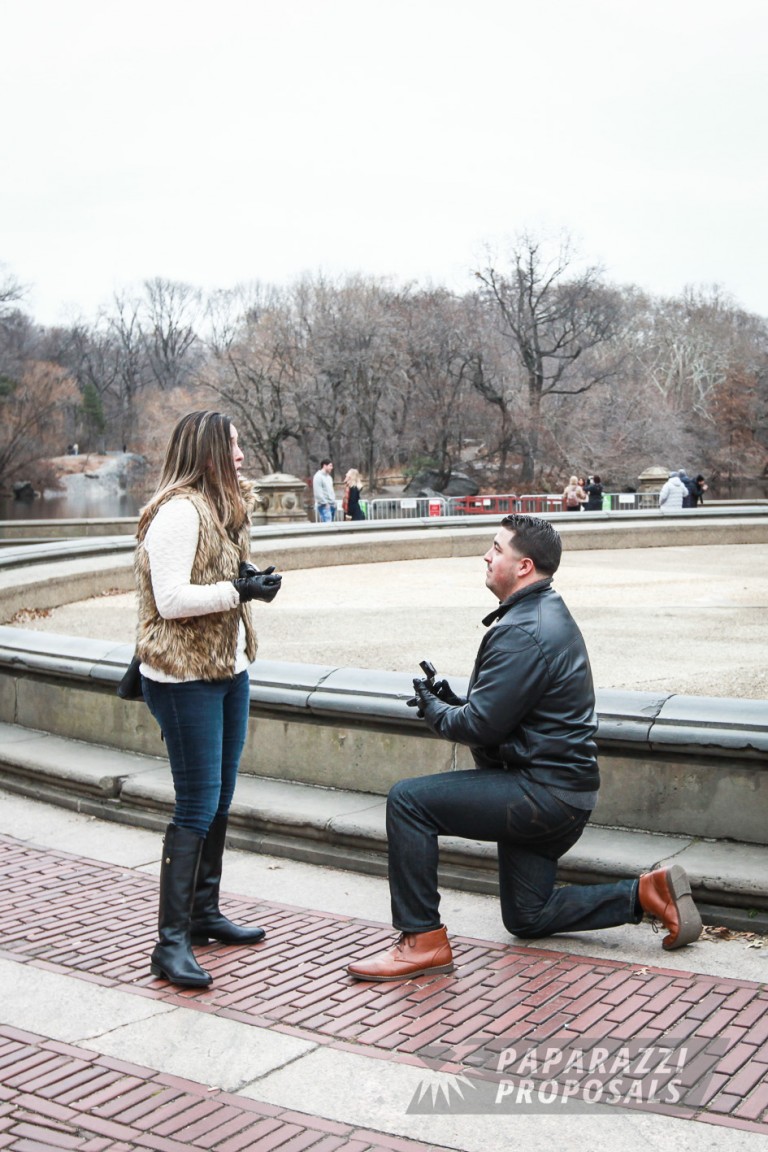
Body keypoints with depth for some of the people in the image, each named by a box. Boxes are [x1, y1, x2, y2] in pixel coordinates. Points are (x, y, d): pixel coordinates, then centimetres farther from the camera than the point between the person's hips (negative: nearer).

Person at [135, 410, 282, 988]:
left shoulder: (222, 507, 14)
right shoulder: (179, 511, -18)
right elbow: (171, 599, -23)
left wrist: (251, 579, 5)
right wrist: (239, 590, -20)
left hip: (228, 670, 10)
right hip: (186, 679, -10)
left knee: (220, 800, 16)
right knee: (197, 807, -7)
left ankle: (205, 912, 29)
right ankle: (172, 942, 0)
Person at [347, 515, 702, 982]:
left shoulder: (523, 632, -21)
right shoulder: (548, 612, 14)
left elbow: (480, 725, -23)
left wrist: (434, 710, -3)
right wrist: (451, 700, 5)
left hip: (541, 793, -11)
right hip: (560, 789, 11)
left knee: (408, 800, -15)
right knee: (528, 919, 19)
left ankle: (423, 941, -10)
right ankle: (646, 892, 15)